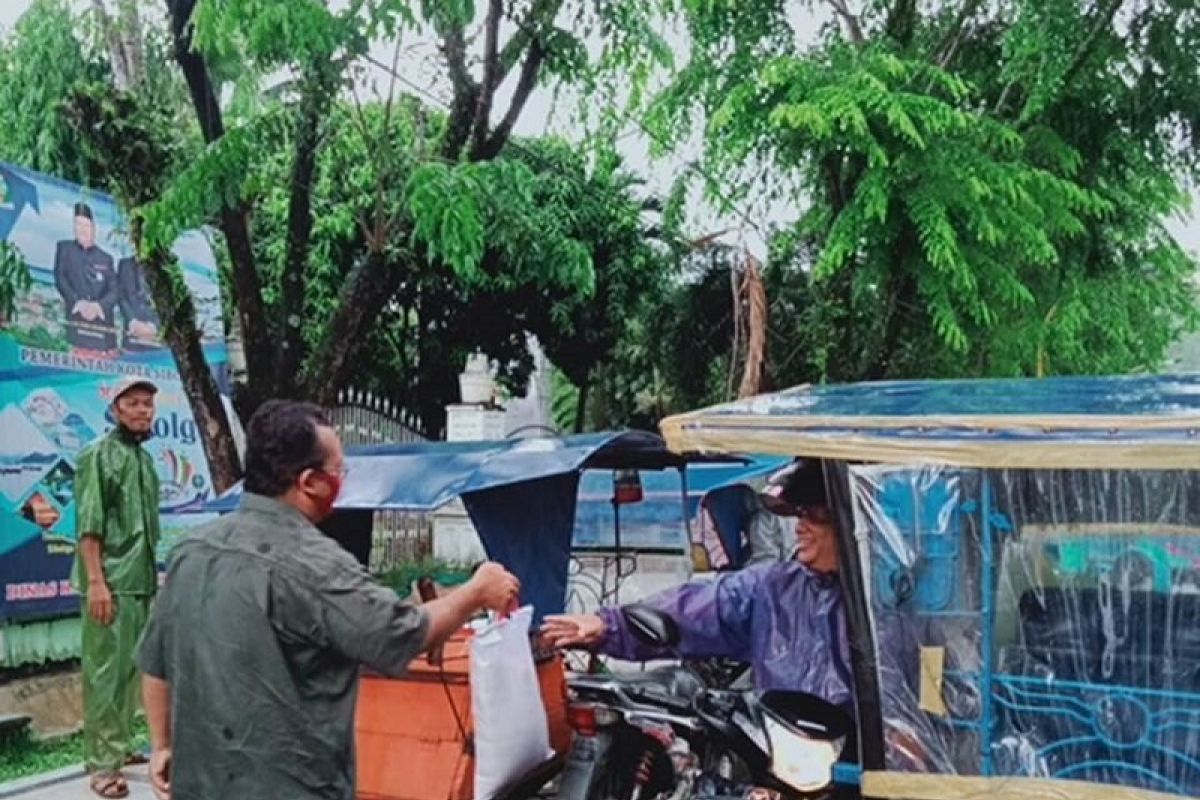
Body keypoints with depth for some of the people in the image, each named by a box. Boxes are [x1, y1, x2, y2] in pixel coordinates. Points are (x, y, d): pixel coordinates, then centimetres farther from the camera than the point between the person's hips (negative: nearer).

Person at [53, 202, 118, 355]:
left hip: (103, 321, 2)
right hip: (75, 318, -2)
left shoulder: (105, 258, 21)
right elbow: (60, 278, 5)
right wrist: (78, 302, -10)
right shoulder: (64, 248, 17)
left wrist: (98, 305, -10)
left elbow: (114, 290, 10)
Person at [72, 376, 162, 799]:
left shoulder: (144, 457, 15)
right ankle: (102, 764, -1)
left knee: (130, 668, 14)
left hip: (140, 580, 8)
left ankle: (120, 746, 25)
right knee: (105, 670, -6)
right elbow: (88, 525, -15)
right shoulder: (98, 455, -9)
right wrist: (96, 581, -21)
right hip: (110, 582, -8)